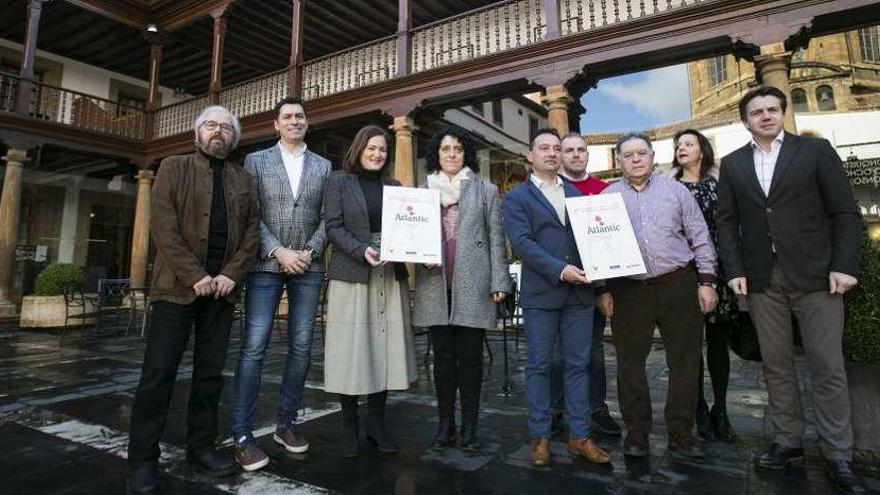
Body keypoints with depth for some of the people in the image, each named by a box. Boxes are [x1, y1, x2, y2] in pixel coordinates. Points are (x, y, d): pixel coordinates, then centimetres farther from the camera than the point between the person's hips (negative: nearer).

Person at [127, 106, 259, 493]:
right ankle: (143, 460, 9)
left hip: (222, 287, 3)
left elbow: (252, 230, 7)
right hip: (179, 284, -3)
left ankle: (201, 446, 18)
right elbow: (163, 226, -6)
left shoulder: (243, 179, 15)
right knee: (159, 371, -2)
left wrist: (232, 274, -7)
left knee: (211, 371, 7)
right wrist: (195, 276, -14)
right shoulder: (174, 168, 6)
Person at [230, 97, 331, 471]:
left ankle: (286, 423, 18)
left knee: (300, 348, 5)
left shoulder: (323, 166, 12)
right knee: (253, 348, -5)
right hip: (267, 264, -2)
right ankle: (242, 435, 3)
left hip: (308, 267, 2)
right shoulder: (256, 161, 8)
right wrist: (278, 251, -12)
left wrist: (309, 252, -9)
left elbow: (328, 218, 6)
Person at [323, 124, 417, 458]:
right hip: (351, 275, -3)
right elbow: (333, 227, -3)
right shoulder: (340, 181, 7)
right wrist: (362, 251, -18)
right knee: (351, 348, -1)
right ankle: (349, 426, 14)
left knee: (384, 347, 4)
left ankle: (377, 424, 17)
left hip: (390, 276, 4)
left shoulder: (393, 186, 17)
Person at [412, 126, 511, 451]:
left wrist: (499, 282, -3)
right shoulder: (423, 192, 14)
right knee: (443, 356, 8)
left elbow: (496, 239, 5)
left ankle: (469, 427, 15)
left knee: (470, 357, 4)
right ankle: (445, 424, 19)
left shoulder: (486, 191, 10)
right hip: (435, 284, 2)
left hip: (473, 284, -1)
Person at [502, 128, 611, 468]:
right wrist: (559, 270, -21)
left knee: (578, 364, 8)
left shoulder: (576, 194, 18)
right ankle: (540, 437, 15)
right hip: (541, 294, -4)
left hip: (580, 292, 4)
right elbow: (522, 242, -11)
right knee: (539, 366, 4)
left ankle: (579, 436, 19)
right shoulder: (517, 198, 3)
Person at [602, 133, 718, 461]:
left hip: (678, 285, 1)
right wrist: (602, 290, -1)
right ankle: (636, 433, 20)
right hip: (628, 290, 0)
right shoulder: (607, 197, 7)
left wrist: (706, 282, 2)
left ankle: (680, 434, 21)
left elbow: (699, 238, 8)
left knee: (685, 362, 5)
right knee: (630, 363, 5)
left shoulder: (675, 190, 9)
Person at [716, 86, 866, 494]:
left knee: (827, 367, 1)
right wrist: (735, 271, -3)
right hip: (762, 278, 2)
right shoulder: (732, 164, 11)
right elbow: (727, 222, 7)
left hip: (815, 274, -2)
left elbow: (844, 212, 1)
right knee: (776, 365, 8)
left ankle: (838, 456, 13)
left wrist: (844, 266, -9)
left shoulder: (816, 150, 5)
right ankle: (788, 442, 20)